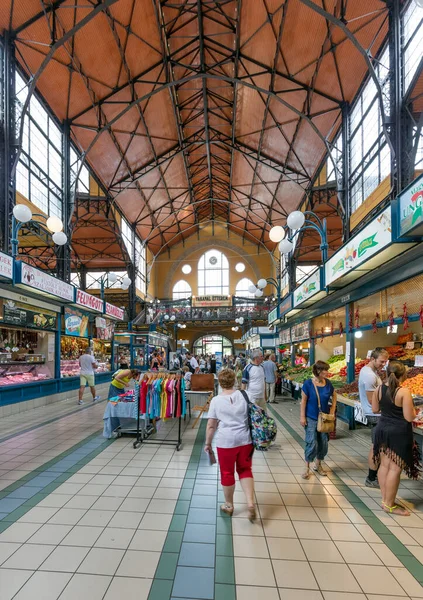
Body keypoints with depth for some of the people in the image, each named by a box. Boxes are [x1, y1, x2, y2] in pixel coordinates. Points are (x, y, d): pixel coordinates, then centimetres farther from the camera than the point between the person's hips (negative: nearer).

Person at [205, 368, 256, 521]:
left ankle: (229, 505, 31)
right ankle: (250, 502, 6)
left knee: (227, 473, 15)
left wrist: (208, 443, 9)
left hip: (226, 441, -2)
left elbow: (211, 426, -4)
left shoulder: (216, 400, -7)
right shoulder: (243, 395, -2)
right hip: (244, 439, 2)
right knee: (245, 470, 19)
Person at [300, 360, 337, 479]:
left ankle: (317, 465, 31)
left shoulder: (328, 383, -4)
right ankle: (307, 468, 11)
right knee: (312, 443, -7)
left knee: (323, 443, 10)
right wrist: (302, 417, -10)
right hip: (311, 418, -4)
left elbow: (334, 396, 14)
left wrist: (332, 410, 6)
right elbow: (303, 400, -10)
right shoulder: (308, 383, -15)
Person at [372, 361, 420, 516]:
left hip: (382, 430, 6)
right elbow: (409, 417, -17)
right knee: (395, 468, 3)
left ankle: (385, 499, 27)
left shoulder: (379, 389, -1)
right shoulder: (404, 392, -19)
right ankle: (389, 505, 13)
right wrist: (414, 411, 4)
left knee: (384, 465, 15)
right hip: (399, 433, -6)